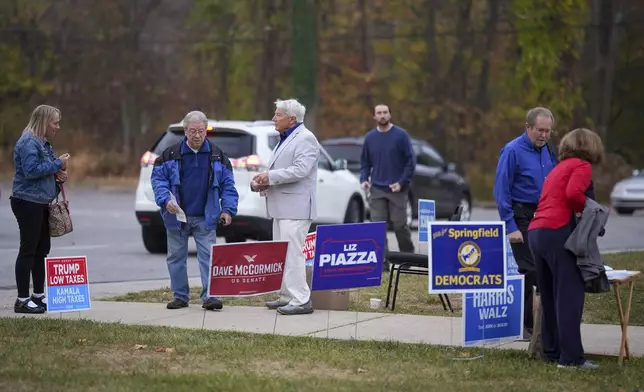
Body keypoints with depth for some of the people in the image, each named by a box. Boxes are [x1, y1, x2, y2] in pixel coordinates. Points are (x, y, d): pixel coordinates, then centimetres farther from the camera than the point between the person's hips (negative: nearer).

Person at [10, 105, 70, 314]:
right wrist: (57, 164, -18)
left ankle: (39, 296, 22)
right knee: (28, 250, -7)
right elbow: (31, 170, -25)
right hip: (27, 202, -10)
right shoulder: (29, 142, -14)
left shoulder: (43, 143, 16)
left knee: (42, 250, 14)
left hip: (41, 203, 10)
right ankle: (22, 300, -5)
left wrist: (59, 175, 4)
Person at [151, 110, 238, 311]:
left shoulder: (217, 156, 4)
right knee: (176, 256, 6)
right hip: (177, 216, 0)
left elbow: (227, 185, 6)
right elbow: (158, 179, 0)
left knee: (208, 256, -7)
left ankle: (210, 295, -7)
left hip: (205, 218, 0)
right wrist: (165, 200, -17)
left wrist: (228, 209, -5)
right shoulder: (171, 155, -1)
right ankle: (180, 296, 16)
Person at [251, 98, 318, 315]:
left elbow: (300, 170, -22)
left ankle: (301, 301, -14)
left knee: (292, 254, -13)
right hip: (281, 207, 11)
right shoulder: (285, 140, 21)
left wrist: (270, 177, -16)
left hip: (295, 207, -11)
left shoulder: (305, 139, -11)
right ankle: (287, 297, 18)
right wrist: (263, 181, 9)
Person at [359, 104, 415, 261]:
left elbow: (410, 161, -3)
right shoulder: (370, 137, 8)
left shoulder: (401, 135, -3)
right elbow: (365, 162, 16)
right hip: (376, 190, 3)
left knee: (400, 225, 1)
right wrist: (364, 179, -1)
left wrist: (402, 182, -11)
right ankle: (382, 260, 1)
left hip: (397, 189, -3)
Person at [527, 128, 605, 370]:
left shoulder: (559, 168, 27)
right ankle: (571, 357, -11)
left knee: (549, 296, 14)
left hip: (536, 232, 9)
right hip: (557, 232, -9)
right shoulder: (582, 166, 2)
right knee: (570, 295, -8)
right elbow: (573, 194, -16)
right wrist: (586, 210, 0)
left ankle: (551, 351, 17)